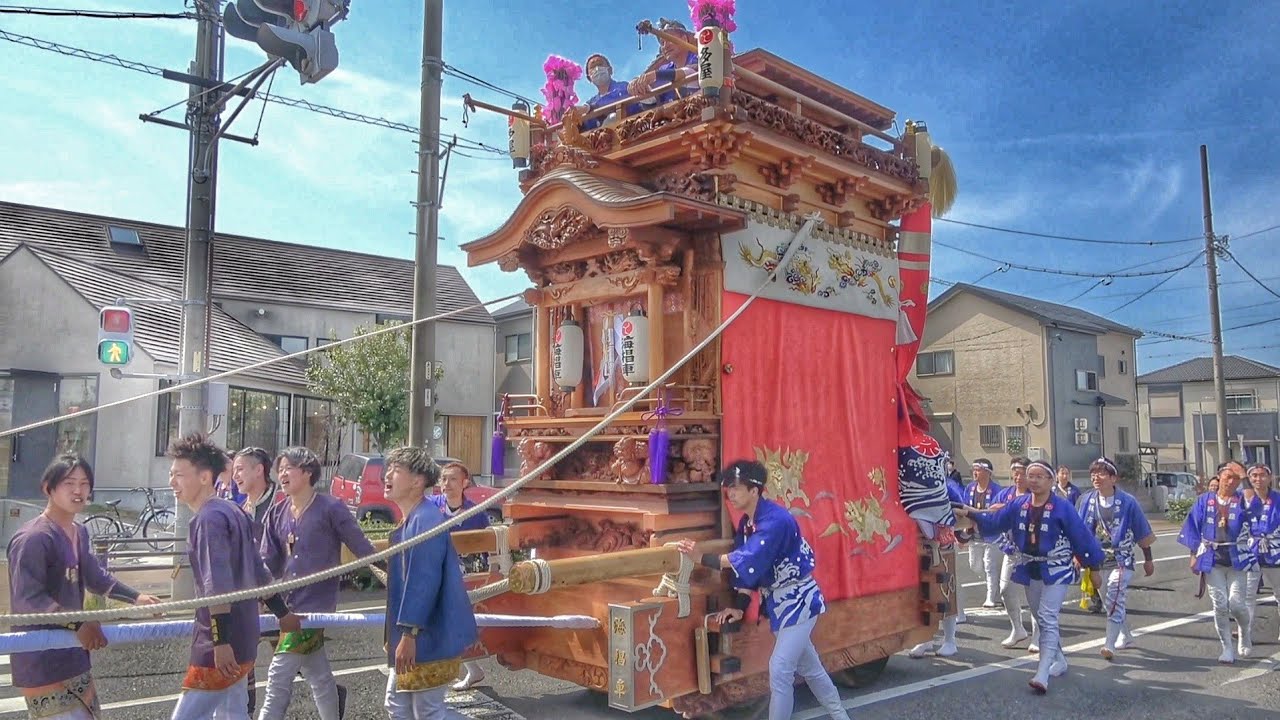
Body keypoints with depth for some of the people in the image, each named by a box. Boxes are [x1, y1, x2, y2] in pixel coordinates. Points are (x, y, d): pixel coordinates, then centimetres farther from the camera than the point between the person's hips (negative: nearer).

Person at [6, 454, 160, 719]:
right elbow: (27, 599, -28)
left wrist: (136, 597, 10)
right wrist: (78, 623, -36)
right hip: (42, 662, -9)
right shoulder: (33, 538, -21)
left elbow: (96, 576, 19)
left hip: (73, 655, 9)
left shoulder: (80, 532, 8)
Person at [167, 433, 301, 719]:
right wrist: (282, 612, 22)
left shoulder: (209, 518, -16)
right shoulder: (232, 511, 12)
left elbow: (218, 585, -24)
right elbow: (258, 570, 18)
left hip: (220, 644, -9)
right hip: (243, 639, 9)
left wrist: (221, 642, -27)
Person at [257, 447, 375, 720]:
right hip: (288, 603, 6)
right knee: (318, 676, 17)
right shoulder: (278, 513, 6)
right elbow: (268, 562, 8)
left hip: (315, 603, -6)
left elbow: (363, 548, -7)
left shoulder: (330, 508, -11)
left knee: (279, 676, -7)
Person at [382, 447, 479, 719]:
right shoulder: (411, 521, 11)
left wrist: (409, 634, -27)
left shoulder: (426, 520, -21)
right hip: (413, 636, 10)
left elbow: (424, 582, -27)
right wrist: (401, 634, 24)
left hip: (430, 639, -10)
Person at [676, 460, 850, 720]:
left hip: (798, 601, -9)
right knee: (809, 667, 19)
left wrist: (702, 557, -33)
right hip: (778, 602, 9)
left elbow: (749, 560, -35)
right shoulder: (745, 523, 2)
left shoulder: (775, 519, -27)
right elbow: (746, 565, 6)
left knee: (779, 669, -9)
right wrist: (739, 607, -1)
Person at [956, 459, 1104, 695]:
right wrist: (971, 514, -13)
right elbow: (995, 521, -1)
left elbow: (1081, 537, -9)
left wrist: (1093, 567, -4)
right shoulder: (1018, 504, 0)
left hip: (1056, 571, -6)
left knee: (1047, 619, -14)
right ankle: (1059, 662, 38)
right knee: (1043, 619, 18)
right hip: (1030, 571, 6)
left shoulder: (1062, 508, -14)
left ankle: (1042, 675, -19)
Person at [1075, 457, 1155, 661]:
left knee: (1114, 599, -15)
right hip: (1097, 559, 5)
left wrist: (1148, 559, 5)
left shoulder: (1128, 502, -8)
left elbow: (1142, 533, 1)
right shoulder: (1086, 501, 0)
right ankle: (1125, 635, 37)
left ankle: (1110, 645, -17)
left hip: (1121, 560, -5)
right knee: (1107, 602, 16)